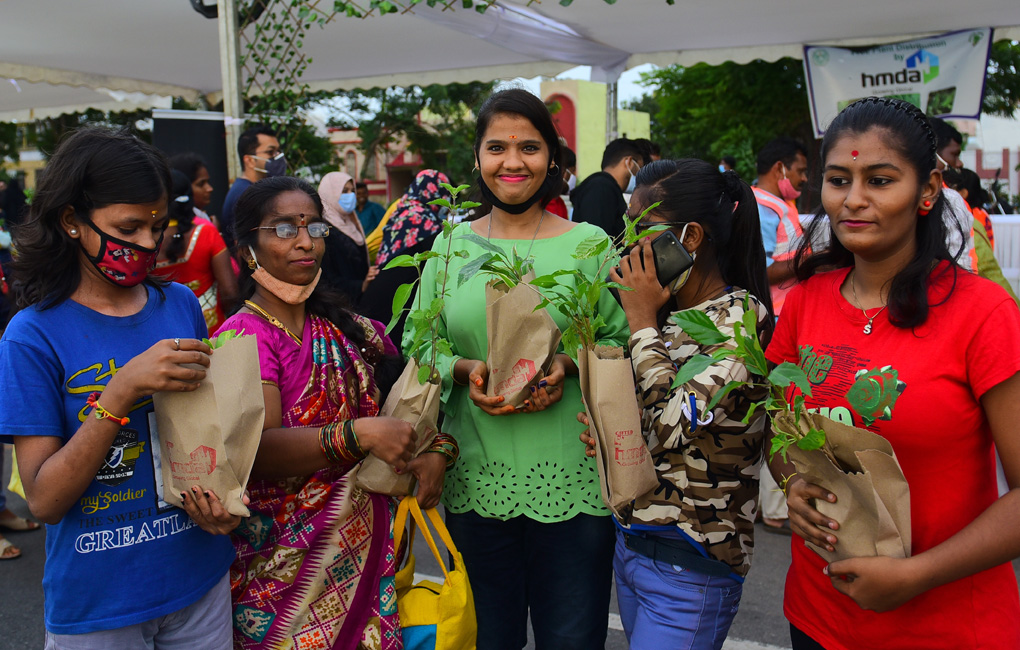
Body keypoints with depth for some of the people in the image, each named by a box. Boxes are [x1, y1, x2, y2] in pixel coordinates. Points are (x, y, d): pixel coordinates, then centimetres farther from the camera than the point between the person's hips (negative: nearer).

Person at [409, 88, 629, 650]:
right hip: (475, 478, 2)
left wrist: (568, 365, -17)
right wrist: (465, 370, -12)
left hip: (570, 478, -2)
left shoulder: (589, 243, 0)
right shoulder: (451, 245, 6)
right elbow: (416, 345, 7)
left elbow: (621, 341, 0)